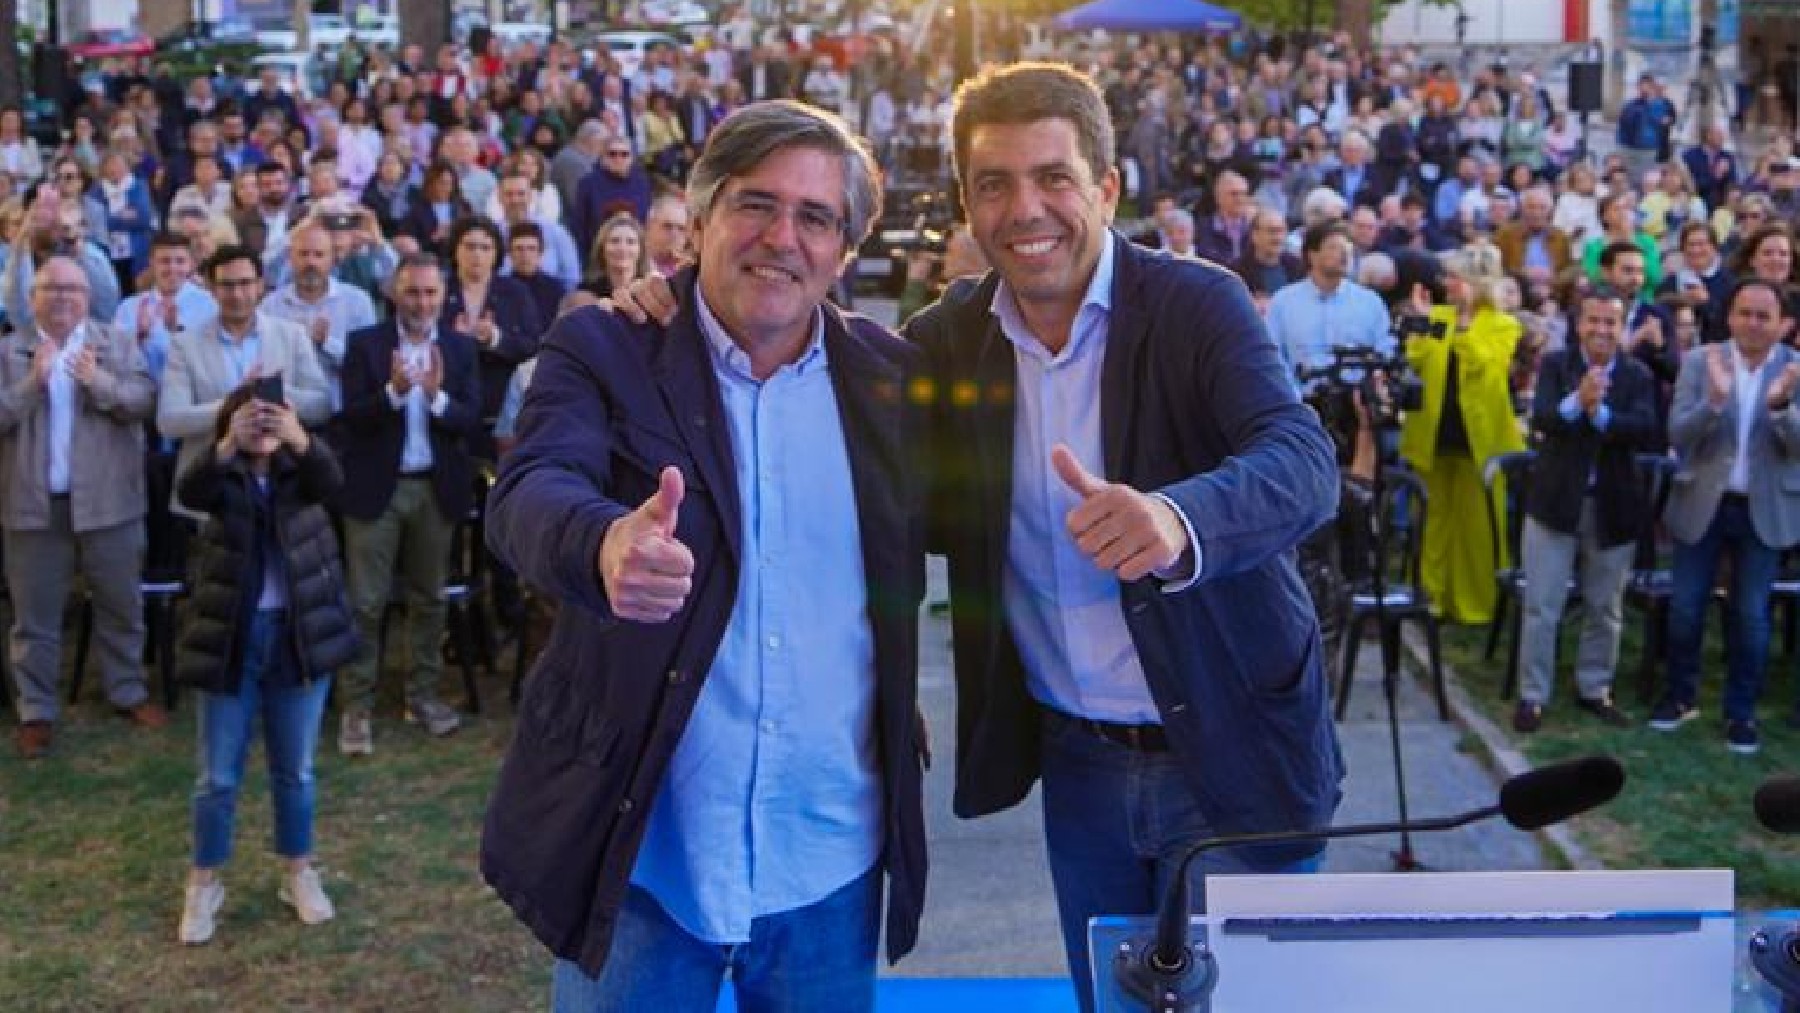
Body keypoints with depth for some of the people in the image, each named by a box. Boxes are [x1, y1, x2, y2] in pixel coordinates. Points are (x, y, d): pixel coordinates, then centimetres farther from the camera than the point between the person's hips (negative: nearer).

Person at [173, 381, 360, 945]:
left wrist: (300, 440, -42)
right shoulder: (223, 475, -2)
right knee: (218, 775, 6)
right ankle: (205, 883, 22)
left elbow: (331, 483, -23)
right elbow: (189, 492, -24)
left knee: (295, 770, 13)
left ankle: (298, 873, 28)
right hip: (232, 635, -1)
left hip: (299, 633, 1)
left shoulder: (299, 469, 0)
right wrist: (227, 445, -42)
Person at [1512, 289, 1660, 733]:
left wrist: (1600, 413, -28)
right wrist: (1576, 401, -38)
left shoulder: (1639, 374, 0)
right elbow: (1540, 419, -19)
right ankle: (1532, 696, 12)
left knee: (1605, 609, 14)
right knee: (1541, 608, 2)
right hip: (1555, 502, -2)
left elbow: (1649, 434, -15)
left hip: (1614, 507, 2)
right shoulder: (1555, 364, -3)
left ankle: (1595, 689, 30)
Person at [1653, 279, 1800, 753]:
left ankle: (1741, 711, 19)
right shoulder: (1699, 361, -6)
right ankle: (1681, 696, 28)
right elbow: (1677, 435, -13)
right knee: (1685, 608, 8)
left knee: (1751, 616, 5)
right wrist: (1714, 399, -31)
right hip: (1703, 503, 0)